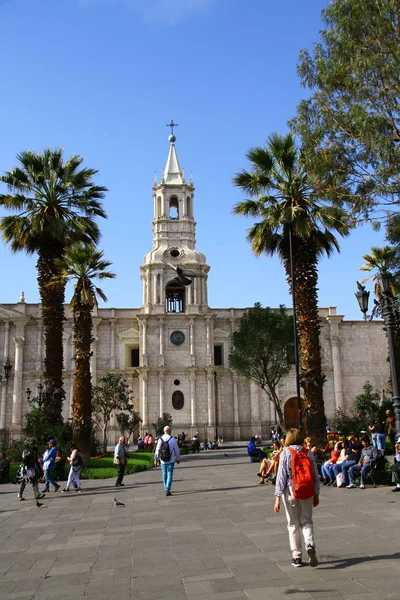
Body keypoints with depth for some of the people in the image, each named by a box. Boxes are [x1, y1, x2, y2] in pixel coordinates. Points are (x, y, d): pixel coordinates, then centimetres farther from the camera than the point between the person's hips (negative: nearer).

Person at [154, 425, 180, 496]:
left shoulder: (160, 439, -5)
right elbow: (176, 450, -4)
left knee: (164, 474, 17)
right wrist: (178, 459, 9)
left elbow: (157, 450, 1)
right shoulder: (172, 439, -9)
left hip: (163, 461, 2)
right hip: (171, 461, -2)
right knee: (170, 475, 1)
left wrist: (156, 458, 14)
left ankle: (166, 489, 28)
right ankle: (168, 490, -7)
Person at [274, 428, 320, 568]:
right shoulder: (308, 453, 2)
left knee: (293, 524, 10)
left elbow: (281, 476, -11)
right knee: (307, 521, 14)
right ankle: (310, 545, -11)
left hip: (291, 491, -2)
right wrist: (316, 495, 15)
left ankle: (296, 556, 15)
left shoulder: (286, 453, -8)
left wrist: (277, 497, -8)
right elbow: (315, 475, 5)